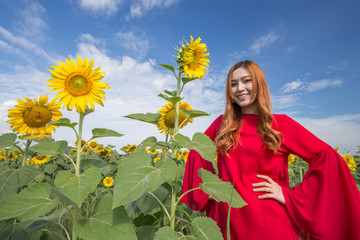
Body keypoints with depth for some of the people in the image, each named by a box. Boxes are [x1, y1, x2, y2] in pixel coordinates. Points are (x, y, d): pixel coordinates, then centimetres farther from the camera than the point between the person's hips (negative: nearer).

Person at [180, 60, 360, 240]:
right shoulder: (221, 124, 2)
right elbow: (198, 152, 13)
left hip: (270, 223, -2)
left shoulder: (281, 124, -3)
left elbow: (328, 158, -6)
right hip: (227, 220, 3)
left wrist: (291, 196, -11)